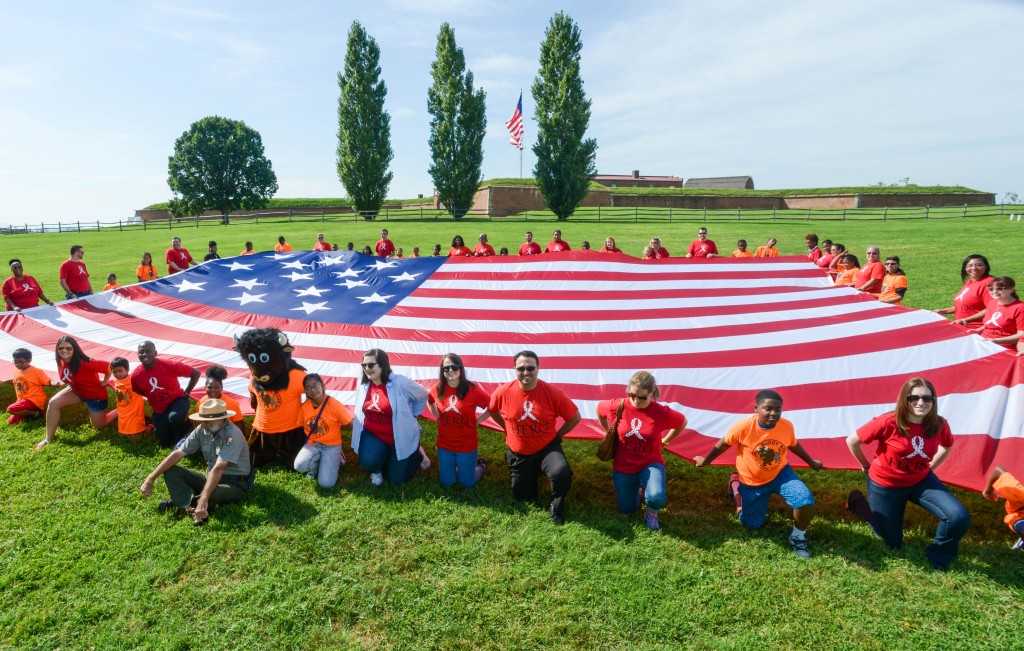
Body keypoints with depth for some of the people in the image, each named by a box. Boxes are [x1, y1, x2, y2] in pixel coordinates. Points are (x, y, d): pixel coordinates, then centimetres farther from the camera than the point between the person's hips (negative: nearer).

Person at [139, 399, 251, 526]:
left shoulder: (232, 435, -26)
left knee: (214, 493, -40)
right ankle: (191, 507, -22)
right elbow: (178, 454, -3)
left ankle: (183, 501, -9)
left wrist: (203, 500, -40)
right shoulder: (202, 430, -4)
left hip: (235, 484, -7)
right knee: (170, 470, -5)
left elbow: (218, 469, -34)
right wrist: (150, 479, -9)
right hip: (211, 478, 7)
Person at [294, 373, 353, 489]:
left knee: (325, 483, -18)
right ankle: (315, 466, 6)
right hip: (312, 444, 3)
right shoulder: (305, 406, -5)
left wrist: (334, 427, -3)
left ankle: (333, 461, 13)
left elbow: (350, 425, -10)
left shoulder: (334, 404, -17)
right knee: (300, 465, -29)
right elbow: (302, 426, 11)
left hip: (331, 445, -3)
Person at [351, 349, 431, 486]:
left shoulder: (400, 382, -22)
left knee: (396, 479, 5)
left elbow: (423, 395, -6)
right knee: (368, 462, -26)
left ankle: (417, 453, 33)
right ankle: (377, 470, 14)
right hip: (373, 435, 4)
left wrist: (409, 416, 0)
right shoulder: (363, 383, -6)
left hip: (400, 437, -3)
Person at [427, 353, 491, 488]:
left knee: (468, 483, 11)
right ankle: (456, 466, 42)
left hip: (467, 446, -3)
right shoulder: (438, 389, -8)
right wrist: (437, 416, 4)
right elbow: (429, 401, 15)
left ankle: (480, 465, 39)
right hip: (444, 445, 3)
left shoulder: (472, 389, -18)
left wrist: (477, 421, -11)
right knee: (447, 483, 14)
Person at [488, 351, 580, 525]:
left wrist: (557, 435, -3)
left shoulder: (553, 392, -20)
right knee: (523, 499, 12)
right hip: (519, 454, 2)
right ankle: (533, 475, 45)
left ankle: (556, 508, -2)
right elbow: (492, 411, 9)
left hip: (547, 448, -2)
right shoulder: (503, 392, -15)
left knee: (561, 473, -34)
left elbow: (574, 417, -5)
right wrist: (508, 429, 6)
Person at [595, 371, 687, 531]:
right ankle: (638, 487, 44)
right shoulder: (619, 406, -17)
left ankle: (651, 514, 8)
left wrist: (664, 440, 3)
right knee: (627, 510, 11)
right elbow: (599, 408, 6)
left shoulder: (661, 413, -20)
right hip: (623, 466, 2)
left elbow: (682, 422, 1)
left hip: (651, 463, -2)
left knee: (656, 498, -30)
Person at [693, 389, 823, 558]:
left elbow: (794, 445, 7)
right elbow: (723, 444, -11)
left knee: (806, 502, -25)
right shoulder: (744, 427, -29)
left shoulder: (787, 426, -18)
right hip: (752, 482, -2)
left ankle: (798, 537, 6)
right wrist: (705, 461, 3)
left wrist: (811, 462, 22)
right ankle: (735, 483, 36)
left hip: (780, 474, 2)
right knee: (752, 524, 11)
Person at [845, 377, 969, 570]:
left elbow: (947, 446, 12)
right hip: (885, 484, -4)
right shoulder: (888, 423, -28)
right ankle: (859, 502, 34)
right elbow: (852, 441, -16)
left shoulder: (939, 425, -14)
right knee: (893, 543, 10)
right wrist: (866, 466, -4)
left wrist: (929, 467, 6)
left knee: (959, 518, -18)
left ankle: (938, 558, 10)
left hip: (921, 481, 4)